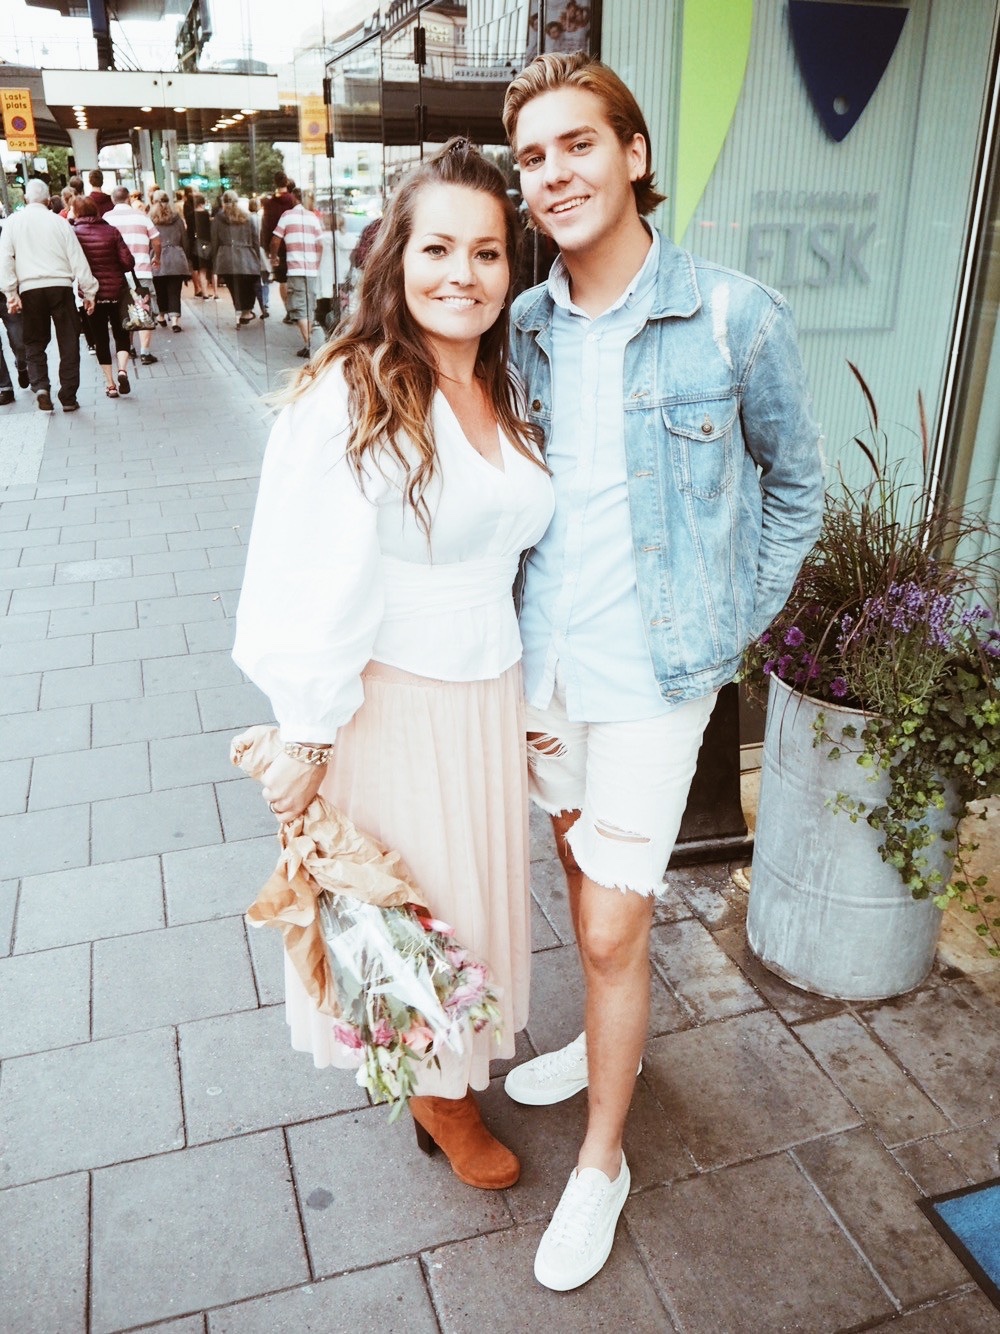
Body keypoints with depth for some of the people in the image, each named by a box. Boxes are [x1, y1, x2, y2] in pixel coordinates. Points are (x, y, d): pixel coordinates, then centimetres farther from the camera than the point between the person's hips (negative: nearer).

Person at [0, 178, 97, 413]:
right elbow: (78, 259, 2)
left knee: (34, 343, 13)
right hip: (60, 286, -1)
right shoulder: (59, 222, 4)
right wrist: (89, 292, 7)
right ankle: (68, 397, 6)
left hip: (30, 289, 1)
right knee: (68, 343, 7)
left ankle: (40, 386, -9)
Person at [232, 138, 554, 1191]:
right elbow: (311, 588, -20)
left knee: (474, 878, 22)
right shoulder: (348, 397, -21)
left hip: (487, 693, 7)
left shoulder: (507, 391, 4)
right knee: (408, 892, 12)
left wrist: (532, 689, 15)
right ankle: (434, 1087, 39)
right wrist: (307, 738, -15)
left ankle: (458, 1051, 49)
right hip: (388, 698, -7)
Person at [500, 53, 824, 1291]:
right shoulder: (524, 323, 2)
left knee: (610, 928, 1)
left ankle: (601, 1162, 25)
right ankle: (609, 1040, 49)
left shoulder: (735, 317, -11)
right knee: (584, 873, 22)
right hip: (543, 654, 5)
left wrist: (730, 630, 0)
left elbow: (796, 491, 1)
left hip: (654, 673, -5)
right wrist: (522, 633, 8)